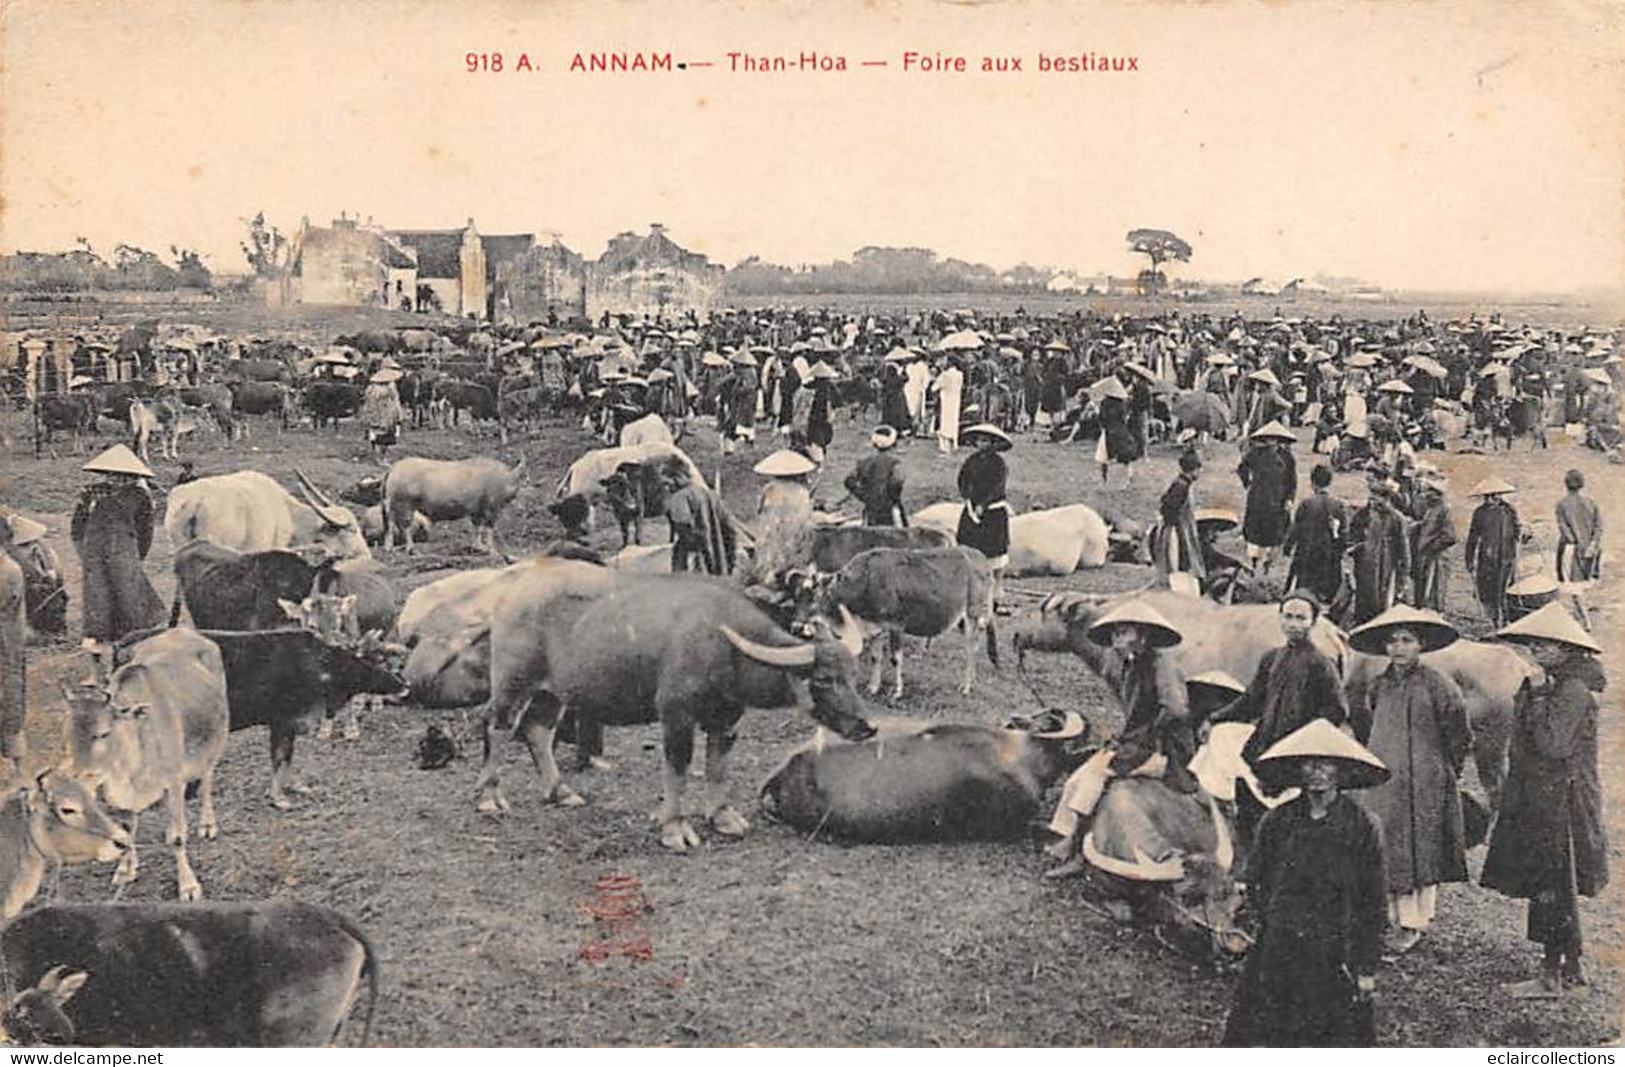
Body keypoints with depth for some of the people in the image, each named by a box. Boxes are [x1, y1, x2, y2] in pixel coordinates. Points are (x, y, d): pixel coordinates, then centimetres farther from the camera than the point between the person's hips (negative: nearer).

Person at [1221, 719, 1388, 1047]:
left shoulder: (1362, 827, -5)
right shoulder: (1278, 821, 1)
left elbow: (1372, 904, -2)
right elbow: (1259, 884, 11)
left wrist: (1367, 968, -3)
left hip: (1336, 955, -2)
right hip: (1278, 954, 2)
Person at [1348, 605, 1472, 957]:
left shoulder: (1437, 686, -7)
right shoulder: (1377, 687, 8)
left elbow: (1459, 736, -2)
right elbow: (1362, 724, 23)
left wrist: (1444, 772, 1)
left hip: (1426, 783, -4)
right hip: (1384, 782, 5)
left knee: (1424, 849, -2)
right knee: (1390, 849, 2)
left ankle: (1418, 920, 4)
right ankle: (1403, 919, 8)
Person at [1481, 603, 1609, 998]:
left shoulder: (1573, 691, -18)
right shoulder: (1556, 687, 13)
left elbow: (1555, 745, -26)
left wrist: (1535, 703, -18)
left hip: (1561, 802, -10)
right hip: (1542, 799, 10)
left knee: (1551, 890, -4)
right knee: (1558, 890, 15)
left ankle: (1551, 975, 3)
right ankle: (1571, 968, 23)